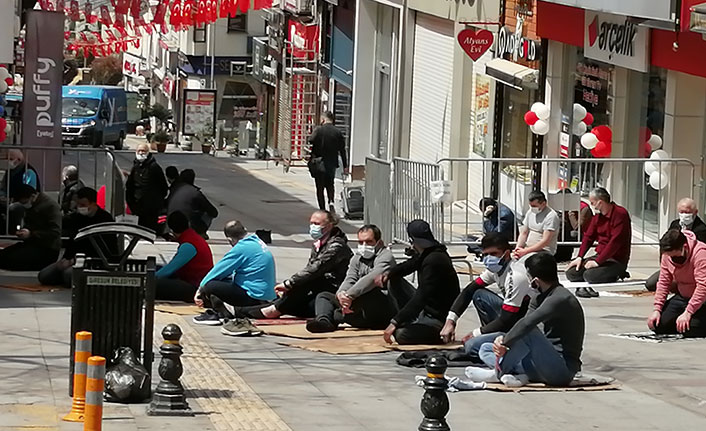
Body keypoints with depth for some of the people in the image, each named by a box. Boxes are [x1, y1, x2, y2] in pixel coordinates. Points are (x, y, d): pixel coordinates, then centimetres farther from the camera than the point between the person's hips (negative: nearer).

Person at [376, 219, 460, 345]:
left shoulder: (434, 261, -26)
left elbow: (421, 297, -31)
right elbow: (409, 265, 25)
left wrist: (395, 322, -33)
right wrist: (388, 273, 5)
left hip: (439, 318, -10)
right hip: (427, 310, 10)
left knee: (400, 335, -29)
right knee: (394, 280, 13)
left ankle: (442, 335, -8)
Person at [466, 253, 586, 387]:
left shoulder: (560, 299, -19)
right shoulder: (540, 298, 12)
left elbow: (527, 323, -31)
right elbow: (523, 324, 3)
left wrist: (504, 341, -18)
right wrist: (503, 341, -16)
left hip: (563, 369, -10)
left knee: (528, 333, -34)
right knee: (485, 349, 9)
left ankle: (498, 373, -13)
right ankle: (520, 375, -18)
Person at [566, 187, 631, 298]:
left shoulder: (620, 214, -15)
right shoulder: (598, 215, 12)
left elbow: (615, 241, -22)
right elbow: (589, 237, 13)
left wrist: (598, 261, -24)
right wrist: (580, 257, -2)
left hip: (617, 260, -8)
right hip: (599, 256, 8)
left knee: (589, 275, -30)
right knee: (571, 273, -10)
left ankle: (615, 275, -7)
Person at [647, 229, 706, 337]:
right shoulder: (667, 255, -6)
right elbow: (663, 282, 1)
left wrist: (688, 313, -34)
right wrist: (657, 309, -9)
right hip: (683, 297, 7)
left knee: (690, 330, -26)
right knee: (658, 325, -5)